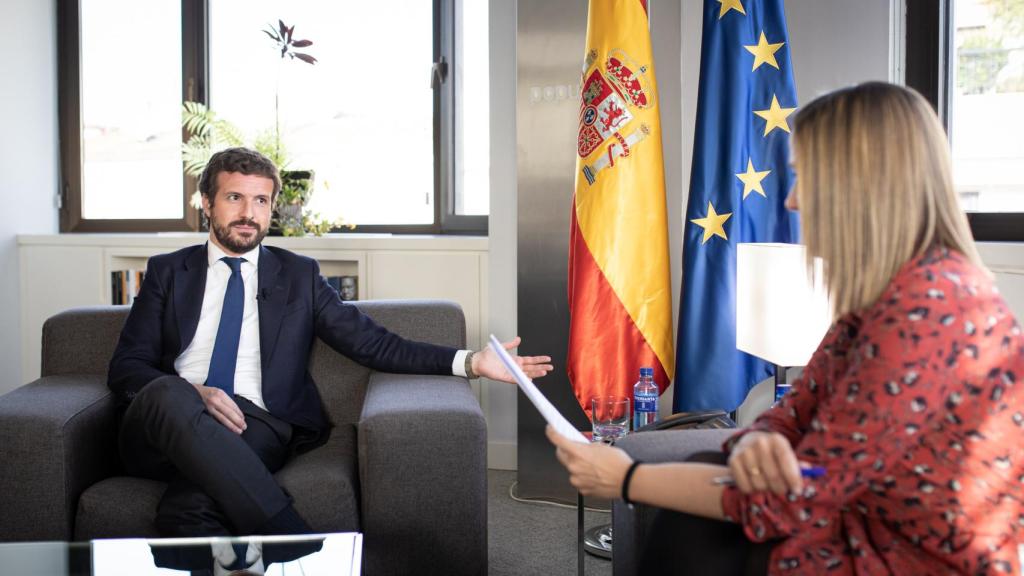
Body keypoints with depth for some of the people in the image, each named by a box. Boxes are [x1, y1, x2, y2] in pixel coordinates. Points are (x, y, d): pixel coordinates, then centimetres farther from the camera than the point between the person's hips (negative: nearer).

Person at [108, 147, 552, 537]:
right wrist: (192, 394, -14)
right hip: (163, 428, 2)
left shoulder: (298, 275, 18)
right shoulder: (168, 272, 18)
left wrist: (470, 362, -3)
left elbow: (373, 344, 10)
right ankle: (297, 541, -38)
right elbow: (125, 367, 9)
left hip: (256, 428, -1)